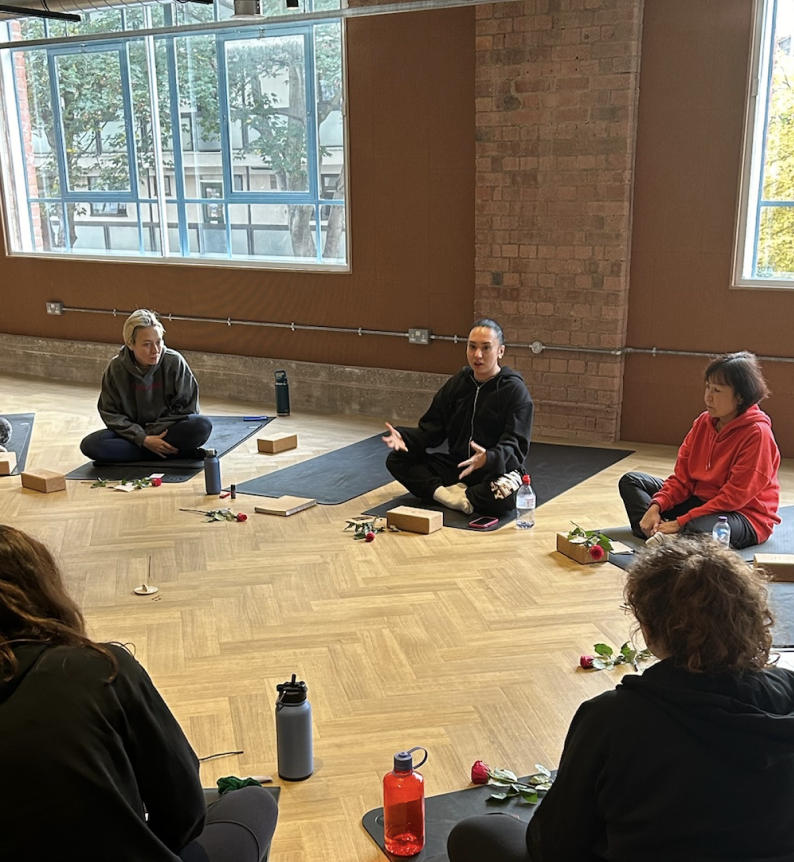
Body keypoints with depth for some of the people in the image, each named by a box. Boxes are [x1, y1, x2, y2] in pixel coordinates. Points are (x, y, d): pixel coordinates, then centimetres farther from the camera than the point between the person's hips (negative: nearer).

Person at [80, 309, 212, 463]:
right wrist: (143, 439, -19)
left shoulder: (174, 362, -13)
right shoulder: (116, 368, -9)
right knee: (90, 445, -27)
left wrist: (152, 434, -14)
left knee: (202, 426, -31)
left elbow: (185, 408, -7)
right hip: (134, 433, 2)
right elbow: (111, 414, -6)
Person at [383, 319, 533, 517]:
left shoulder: (515, 390, -11)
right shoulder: (457, 383, 6)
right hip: (457, 466, 5)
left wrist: (489, 459, -41)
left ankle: (444, 494, -14)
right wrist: (405, 437, -16)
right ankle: (454, 493, -22)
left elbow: (516, 447, -19)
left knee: (503, 496, -39)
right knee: (397, 459, -7)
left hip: (499, 470, -5)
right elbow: (432, 429, 6)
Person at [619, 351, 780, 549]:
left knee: (698, 529, -42)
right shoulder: (704, 422, 2)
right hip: (700, 501, 8)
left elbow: (734, 497, -22)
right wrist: (655, 507, -16)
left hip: (745, 516, -8)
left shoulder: (757, 433, -19)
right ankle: (657, 532, -23)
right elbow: (682, 477, 1)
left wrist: (680, 522, -24)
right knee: (631, 481, 1)